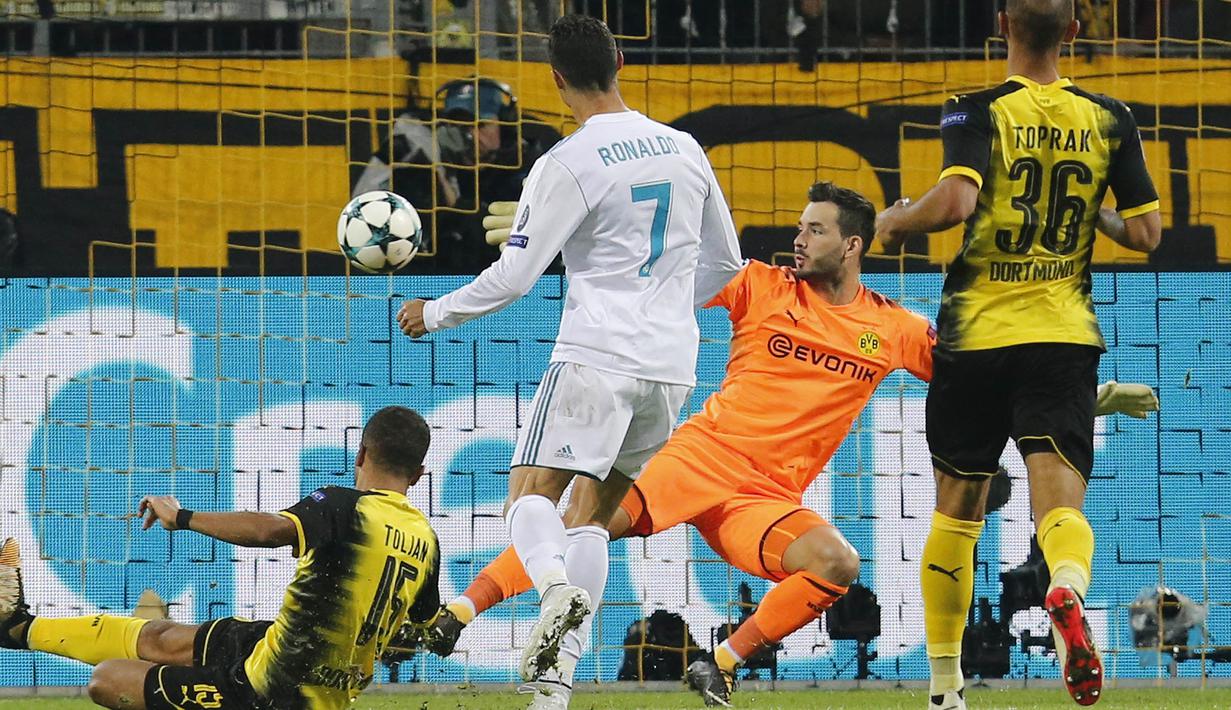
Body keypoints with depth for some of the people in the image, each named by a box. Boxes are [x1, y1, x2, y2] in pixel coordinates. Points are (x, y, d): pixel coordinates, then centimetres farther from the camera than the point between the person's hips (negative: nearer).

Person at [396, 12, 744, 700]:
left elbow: (515, 275, -8)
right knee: (593, 515, 12)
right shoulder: (684, 150, 11)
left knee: (531, 495, -6)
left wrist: (436, 313, 8)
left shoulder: (568, 165, -8)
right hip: (671, 368, 6)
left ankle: (557, 586, -39)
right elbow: (725, 262, 21)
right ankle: (561, 669, 1)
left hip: (597, 358, -6)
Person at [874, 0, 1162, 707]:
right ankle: (1067, 591, -45)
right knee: (1060, 496, -8)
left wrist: (898, 219, -2)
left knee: (958, 508, 14)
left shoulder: (980, 112, -5)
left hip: (975, 332, -1)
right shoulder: (1108, 120, 4)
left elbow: (955, 201, -22)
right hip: (1065, 337, 1)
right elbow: (1146, 232, 5)